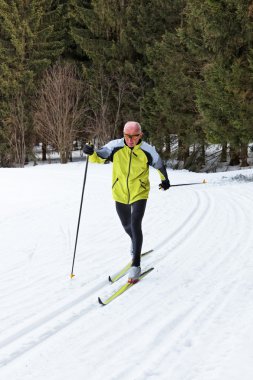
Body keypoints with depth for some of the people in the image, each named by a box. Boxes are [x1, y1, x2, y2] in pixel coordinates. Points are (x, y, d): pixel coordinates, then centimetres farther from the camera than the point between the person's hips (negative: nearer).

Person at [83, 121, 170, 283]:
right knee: (127, 226, 21)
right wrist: (92, 153, -37)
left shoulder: (147, 150, -14)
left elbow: (160, 165, 3)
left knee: (135, 226, -17)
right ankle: (135, 243, 56)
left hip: (139, 194, -3)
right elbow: (99, 157, -13)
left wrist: (165, 180, 20)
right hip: (120, 194, 3)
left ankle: (136, 265, -10)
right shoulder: (115, 146, -13)